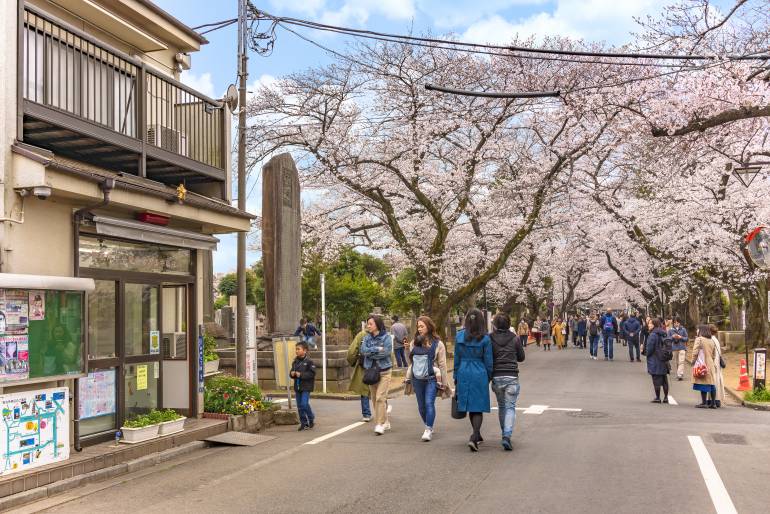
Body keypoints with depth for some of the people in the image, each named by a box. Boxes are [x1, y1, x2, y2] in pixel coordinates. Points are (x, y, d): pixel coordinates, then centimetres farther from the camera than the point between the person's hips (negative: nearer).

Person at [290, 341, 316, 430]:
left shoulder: (309, 361, -11)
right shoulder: (295, 361, 8)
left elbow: (312, 373, -16)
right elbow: (292, 371, 17)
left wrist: (301, 375, -22)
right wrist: (292, 374, -6)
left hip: (306, 387, -7)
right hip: (297, 386, 7)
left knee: (304, 404, -12)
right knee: (299, 406, 8)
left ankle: (311, 419, 10)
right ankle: (303, 423, 19)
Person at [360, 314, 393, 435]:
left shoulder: (386, 337, -7)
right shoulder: (367, 337, 6)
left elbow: (386, 352, -18)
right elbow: (363, 350, -8)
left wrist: (370, 352, -10)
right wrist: (377, 349, -16)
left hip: (384, 371, -5)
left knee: (380, 397, -13)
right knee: (374, 399, 10)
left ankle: (380, 425, -9)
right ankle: (385, 422, 25)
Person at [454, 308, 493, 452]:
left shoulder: (459, 336, -1)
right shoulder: (485, 338, -8)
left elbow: (456, 358, 4)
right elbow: (488, 361, -3)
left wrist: (456, 377, 13)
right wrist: (489, 377, 11)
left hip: (463, 374, 3)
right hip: (479, 375, -3)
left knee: (470, 407, 16)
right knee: (478, 408, 3)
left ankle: (477, 435, 31)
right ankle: (474, 437, -11)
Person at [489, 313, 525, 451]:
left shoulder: (490, 339, -4)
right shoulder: (515, 339, -3)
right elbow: (521, 357, 9)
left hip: (496, 377, 1)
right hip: (512, 377, -1)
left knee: (501, 406, 19)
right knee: (510, 407, 2)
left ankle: (505, 434, 27)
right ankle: (507, 436, -14)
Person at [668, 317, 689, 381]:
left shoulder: (683, 329, 2)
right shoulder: (670, 330, 5)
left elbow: (686, 338, 3)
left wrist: (680, 337, -14)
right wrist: (673, 337, -14)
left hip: (682, 348, -2)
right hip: (674, 348, 2)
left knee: (681, 362, -13)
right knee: (676, 363, 8)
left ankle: (680, 375, -19)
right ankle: (678, 374, 21)